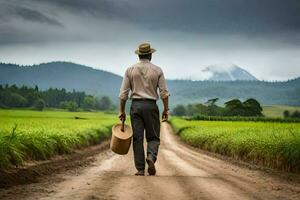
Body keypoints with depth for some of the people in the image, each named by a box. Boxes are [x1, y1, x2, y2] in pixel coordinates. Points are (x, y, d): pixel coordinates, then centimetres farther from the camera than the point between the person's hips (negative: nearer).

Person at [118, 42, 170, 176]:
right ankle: (151, 156, -22)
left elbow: (123, 93, 3)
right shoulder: (157, 70, 2)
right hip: (151, 105, -1)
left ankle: (140, 169, 3)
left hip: (135, 106, 1)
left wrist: (122, 111, 7)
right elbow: (164, 92, -1)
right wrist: (166, 109, 7)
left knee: (137, 138, 4)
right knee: (153, 137, 7)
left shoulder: (130, 70, 4)